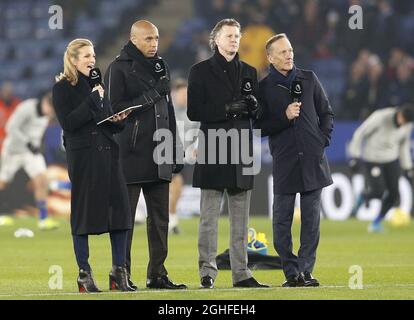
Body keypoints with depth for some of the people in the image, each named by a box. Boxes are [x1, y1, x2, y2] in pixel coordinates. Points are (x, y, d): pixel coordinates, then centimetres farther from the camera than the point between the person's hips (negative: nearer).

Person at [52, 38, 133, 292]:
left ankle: (119, 272, 4)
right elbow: (68, 123, -14)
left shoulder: (97, 85, 17)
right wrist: (93, 101, -14)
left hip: (107, 153, 6)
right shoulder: (63, 88, -2)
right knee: (83, 212, -2)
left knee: (120, 209, -1)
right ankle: (84, 274, 5)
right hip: (82, 155, -6)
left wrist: (117, 120, -1)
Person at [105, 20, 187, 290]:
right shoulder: (119, 69, -4)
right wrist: (148, 98, -16)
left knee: (160, 217, 6)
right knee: (125, 217, -3)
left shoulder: (161, 67, 17)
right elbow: (114, 109, -12)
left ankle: (157, 273, 10)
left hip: (159, 156, 7)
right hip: (131, 156, -6)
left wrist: (175, 150, 16)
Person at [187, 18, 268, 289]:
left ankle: (241, 273, 8)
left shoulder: (249, 72, 17)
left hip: (241, 152, 5)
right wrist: (227, 109, -16)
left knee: (241, 218, 6)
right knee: (209, 216, -5)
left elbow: (258, 113, 18)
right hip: (213, 151, -4)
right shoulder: (201, 71, 3)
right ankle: (207, 272, -4)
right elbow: (194, 111, -5)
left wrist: (253, 106, -5)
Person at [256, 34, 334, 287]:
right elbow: (260, 127, 1)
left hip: (313, 160, 2)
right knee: (282, 221, -4)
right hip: (284, 162, -2)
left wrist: (323, 140, 4)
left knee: (311, 219, 1)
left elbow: (326, 113, 15)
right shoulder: (264, 88, 2)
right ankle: (291, 273, 2)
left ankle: (305, 271, 6)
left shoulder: (308, 79, 9)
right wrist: (285, 117, -12)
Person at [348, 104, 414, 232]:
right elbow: (360, 133, -15)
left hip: (391, 159, 5)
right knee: (377, 192, -14)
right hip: (372, 159, -5)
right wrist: (355, 157, -14)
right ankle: (361, 198, 23)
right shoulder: (381, 117, -26)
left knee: (393, 193, -3)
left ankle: (376, 222, 17)